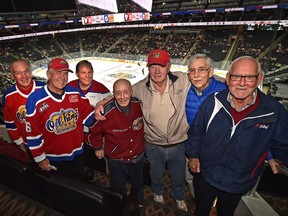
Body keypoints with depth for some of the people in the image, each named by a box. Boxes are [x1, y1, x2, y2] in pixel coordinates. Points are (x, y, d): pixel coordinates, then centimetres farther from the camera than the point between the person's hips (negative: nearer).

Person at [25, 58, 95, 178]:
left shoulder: (75, 93, -7)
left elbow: (88, 114, 1)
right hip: (53, 160, -3)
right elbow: (33, 133, -12)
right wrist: (40, 158, -6)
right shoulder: (35, 99, -16)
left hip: (77, 154, 3)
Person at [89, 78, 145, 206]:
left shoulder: (139, 104, -22)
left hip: (138, 156, 3)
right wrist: (98, 147, 1)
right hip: (116, 159, -3)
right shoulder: (107, 112, -29)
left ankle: (139, 204, 63)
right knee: (118, 189, 22)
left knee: (138, 184, 30)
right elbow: (94, 131, -10)